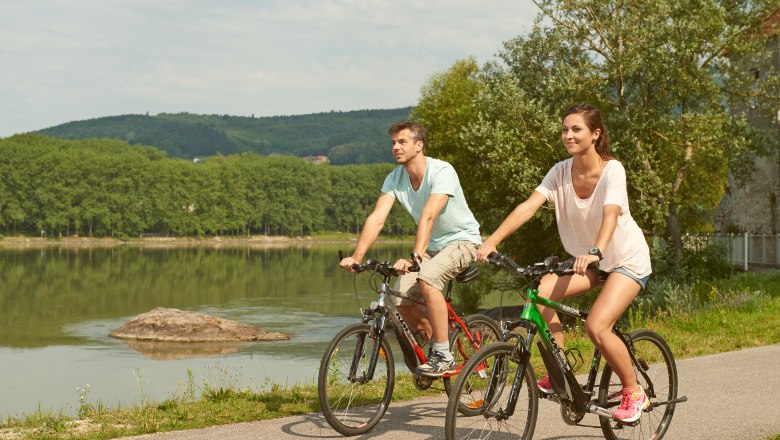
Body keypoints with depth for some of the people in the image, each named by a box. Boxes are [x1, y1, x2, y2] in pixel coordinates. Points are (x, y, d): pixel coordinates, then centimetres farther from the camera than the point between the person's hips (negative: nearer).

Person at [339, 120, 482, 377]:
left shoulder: (442, 172, -25)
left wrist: (414, 257, -50)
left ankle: (443, 356, -22)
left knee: (427, 278, -34)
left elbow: (428, 217, -38)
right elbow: (376, 218, -17)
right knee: (401, 301, -11)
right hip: (432, 245, 7)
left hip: (462, 240, -6)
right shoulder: (395, 179, -7)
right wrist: (356, 257, -30)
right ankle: (435, 344, 16)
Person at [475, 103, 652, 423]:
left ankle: (634, 392, 0)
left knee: (596, 326, -25)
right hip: (587, 259, 5)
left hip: (626, 260, -5)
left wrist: (595, 251, -58)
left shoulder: (612, 170, -22)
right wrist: (492, 241, -35)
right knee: (541, 294, -21)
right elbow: (528, 206, -22)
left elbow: (610, 215, -39)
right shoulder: (560, 172, -9)